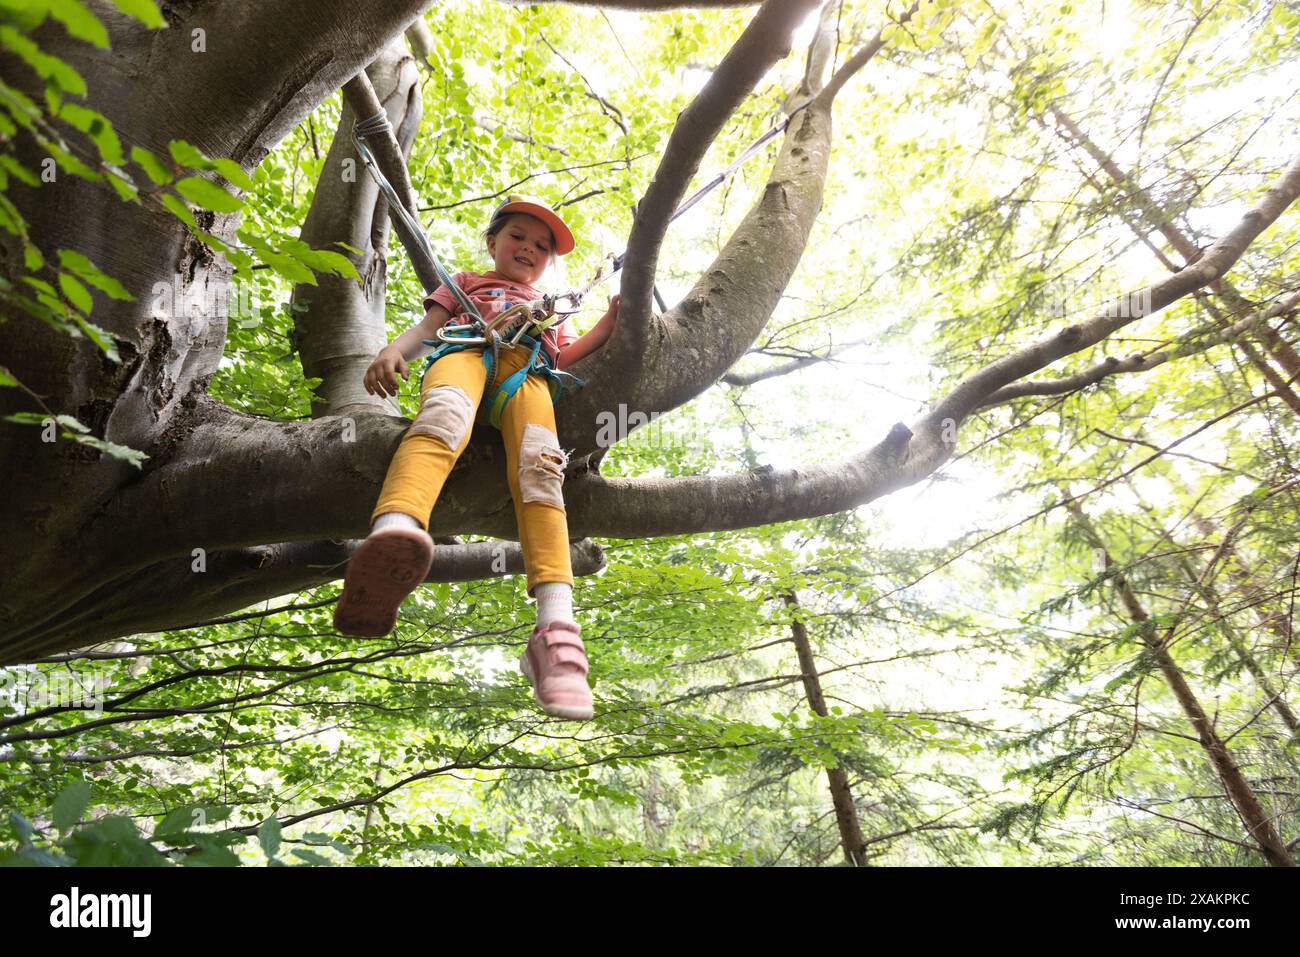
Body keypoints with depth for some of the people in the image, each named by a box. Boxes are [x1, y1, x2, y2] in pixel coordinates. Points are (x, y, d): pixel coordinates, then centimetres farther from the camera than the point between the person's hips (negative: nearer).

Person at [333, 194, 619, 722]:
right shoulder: (466, 282, 38)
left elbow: (564, 357, 25)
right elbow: (426, 328, 21)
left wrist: (607, 325, 10)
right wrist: (393, 350, -1)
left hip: (527, 369, 1)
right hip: (467, 348, -1)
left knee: (538, 466, -32)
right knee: (444, 415, -40)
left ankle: (555, 624, -48)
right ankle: (395, 530, -70)